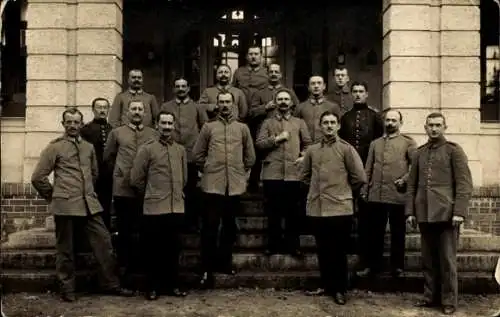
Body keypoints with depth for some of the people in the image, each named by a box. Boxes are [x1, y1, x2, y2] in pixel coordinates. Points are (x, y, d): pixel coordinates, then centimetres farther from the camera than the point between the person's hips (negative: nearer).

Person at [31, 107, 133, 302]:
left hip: (90, 204, 4)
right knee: (65, 249, 4)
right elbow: (38, 177, 0)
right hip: (65, 205, -4)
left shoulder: (88, 147, 15)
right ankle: (67, 289, 16)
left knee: (104, 242, 2)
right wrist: (53, 197, 5)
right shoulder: (54, 147, 1)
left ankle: (110, 284, 13)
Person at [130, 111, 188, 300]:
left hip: (176, 208, 4)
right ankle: (152, 288, 15)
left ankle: (172, 285, 22)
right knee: (153, 250, 4)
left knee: (173, 249, 11)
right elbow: (136, 179, -1)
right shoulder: (147, 149, -4)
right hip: (154, 209, -4)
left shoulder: (181, 150, 10)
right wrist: (151, 193, 10)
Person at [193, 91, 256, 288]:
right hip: (213, 184, -2)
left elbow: (250, 156, 15)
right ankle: (207, 269, 3)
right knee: (210, 226, -2)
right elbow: (198, 153, 10)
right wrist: (207, 170, 6)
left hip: (235, 184, 2)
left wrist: (243, 173, 12)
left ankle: (224, 261, 24)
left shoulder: (242, 128, 10)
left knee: (229, 225, 10)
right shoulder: (208, 127, 6)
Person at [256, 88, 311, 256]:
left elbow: (308, 144, 11)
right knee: (273, 211, 6)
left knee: (293, 211, 5)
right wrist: (277, 139, -10)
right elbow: (259, 143, -1)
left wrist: (304, 158, -6)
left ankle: (293, 244, 14)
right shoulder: (267, 123, 10)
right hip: (272, 173, 0)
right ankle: (274, 244, 16)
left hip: (294, 173, 0)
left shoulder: (299, 123, 13)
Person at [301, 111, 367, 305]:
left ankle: (339, 289, 15)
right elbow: (305, 176, 22)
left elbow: (359, 178, -3)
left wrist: (345, 193, 8)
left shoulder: (346, 149, -3)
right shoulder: (312, 150, 8)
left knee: (339, 252, 4)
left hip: (340, 208, -4)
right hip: (316, 209, 4)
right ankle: (326, 285, 26)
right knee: (323, 251, 12)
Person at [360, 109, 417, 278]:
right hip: (376, 196, 3)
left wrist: (405, 180, -13)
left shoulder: (408, 143, 3)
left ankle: (397, 267, 17)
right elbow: (368, 170, 14)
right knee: (375, 233, 9)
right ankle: (374, 265, 20)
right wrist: (364, 191, 8)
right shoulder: (375, 144, 15)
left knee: (398, 233, 6)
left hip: (398, 196, -3)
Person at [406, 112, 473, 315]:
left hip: (446, 213, -4)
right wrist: (410, 211, 8)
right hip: (424, 214, 4)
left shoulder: (454, 150, 1)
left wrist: (459, 211, -12)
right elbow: (412, 185, 15)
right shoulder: (419, 153, 14)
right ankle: (431, 297, 20)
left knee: (447, 260, 0)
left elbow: (464, 184, -4)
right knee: (428, 259, 10)